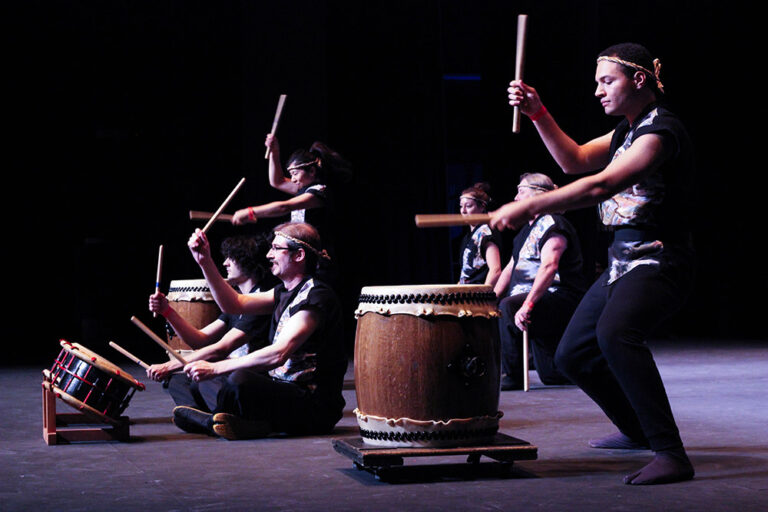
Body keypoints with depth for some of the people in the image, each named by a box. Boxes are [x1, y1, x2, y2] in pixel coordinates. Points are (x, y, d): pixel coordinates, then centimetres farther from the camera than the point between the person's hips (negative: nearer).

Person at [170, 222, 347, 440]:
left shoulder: (316, 296, -18)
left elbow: (278, 354, -28)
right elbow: (235, 304, 14)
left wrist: (215, 368, -28)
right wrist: (205, 262, 4)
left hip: (315, 408, -10)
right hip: (285, 392, 10)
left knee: (239, 380, -32)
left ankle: (215, 420, -5)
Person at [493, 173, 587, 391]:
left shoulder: (552, 224, -11)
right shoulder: (528, 229, 21)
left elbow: (549, 266, -27)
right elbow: (510, 268, 21)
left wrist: (527, 305, -38)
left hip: (560, 297, -11)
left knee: (507, 308, -33)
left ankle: (510, 376, -27)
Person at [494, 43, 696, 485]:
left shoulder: (661, 129, -17)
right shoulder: (628, 129, 14)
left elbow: (601, 186, -30)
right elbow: (575, 160, 16)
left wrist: (528, 207, -33)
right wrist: (538, 114, 4)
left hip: (660, 262, -10)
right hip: (623, 262, 10)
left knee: (614, 332, -38)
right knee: (573, 355, 14)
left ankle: (671, 455, -35)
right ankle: (638, 431, 35)